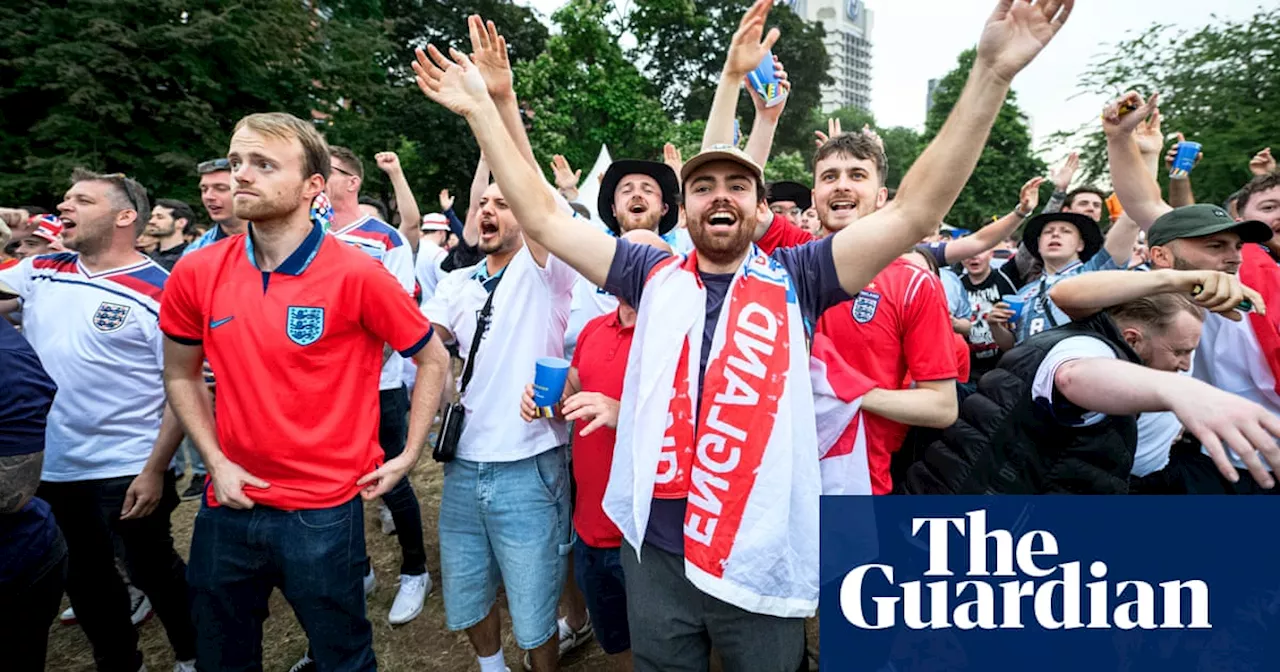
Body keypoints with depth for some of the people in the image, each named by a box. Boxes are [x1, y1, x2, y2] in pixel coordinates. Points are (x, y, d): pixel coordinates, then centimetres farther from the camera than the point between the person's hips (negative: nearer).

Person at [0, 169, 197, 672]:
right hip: (48, 466, 6)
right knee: (84, 580, 21)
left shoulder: (160, 290, -15)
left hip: (128, 471, -6)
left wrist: (155, 470, -17)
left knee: (153, 572, 10)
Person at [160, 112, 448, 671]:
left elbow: (432, 359, -5)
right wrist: (216, 462, 0)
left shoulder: (357, 274, -16)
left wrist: (409, 456, -6)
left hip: (323, 512, -4)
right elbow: (181, 375, 11)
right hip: (229, 506, 4)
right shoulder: (195, 274, -3)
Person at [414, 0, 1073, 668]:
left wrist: (991, 73, -16)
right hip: (655, 555, 2)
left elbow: (914, 211, -10)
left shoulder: (793, 278, -3)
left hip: (764, 565, -1)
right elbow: (543, 218, 2)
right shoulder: (655, 276, 2)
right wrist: (482, 109, 0)